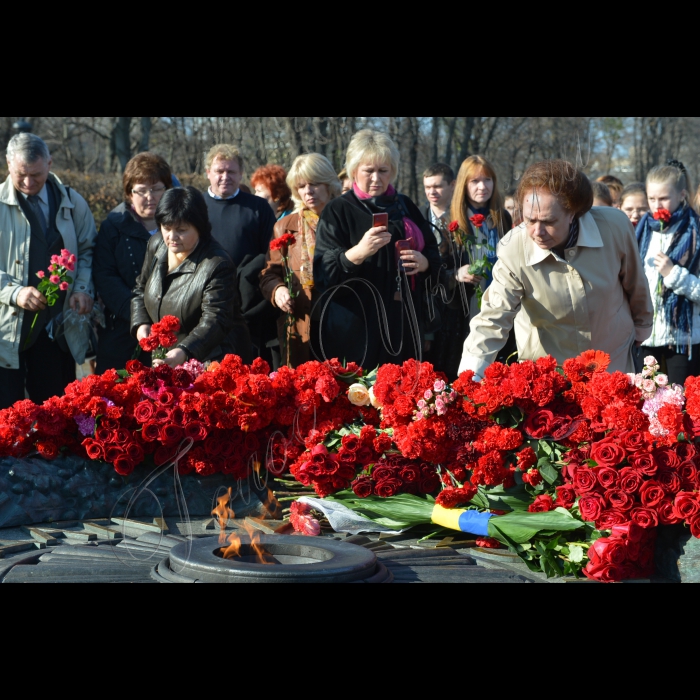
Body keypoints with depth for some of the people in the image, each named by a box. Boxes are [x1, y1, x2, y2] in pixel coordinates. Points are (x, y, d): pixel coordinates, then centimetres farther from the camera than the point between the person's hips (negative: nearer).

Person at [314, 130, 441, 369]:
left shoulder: (405, 207, 12)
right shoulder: (338, 212, -3)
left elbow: (434, 254, 16)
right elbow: (324, 272, -12)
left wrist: (424, 263, -7)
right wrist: (358, 252, -29)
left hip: (404, 325, 5)